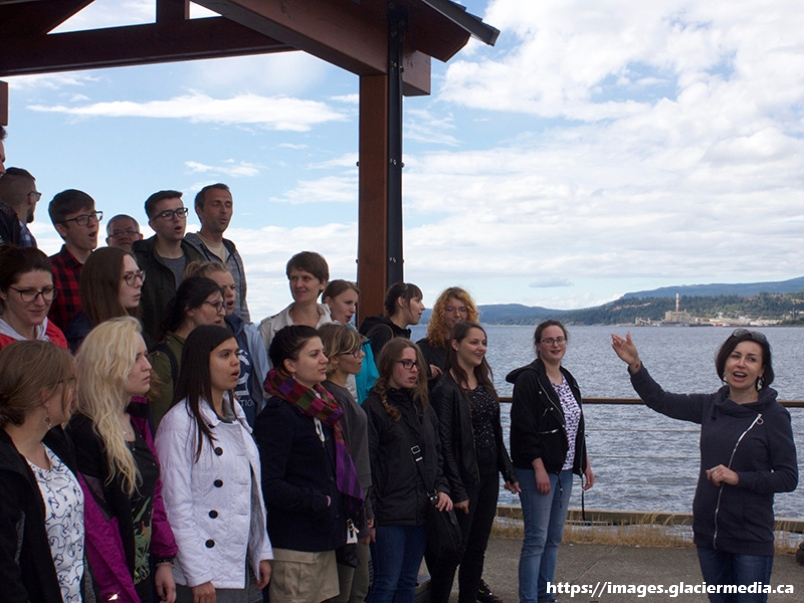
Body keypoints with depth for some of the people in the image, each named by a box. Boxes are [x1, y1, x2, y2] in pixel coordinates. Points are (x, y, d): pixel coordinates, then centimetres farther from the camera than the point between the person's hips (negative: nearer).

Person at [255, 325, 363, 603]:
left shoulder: (320, 408, 14)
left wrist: (339, 512, 8)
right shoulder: (278, 414, -14)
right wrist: (318, 503, -14)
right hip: (294, 547, -9)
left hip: (324, 540, 9)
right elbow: (268, 486, -21)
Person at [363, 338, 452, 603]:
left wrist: (441, 488, 4)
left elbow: (436, 454, 20)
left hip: (421, 510, 7)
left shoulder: (422, 407, 14)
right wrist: (369, 514, -16)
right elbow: (367, 464, -13)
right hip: (389, 513, -7)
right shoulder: (374, 407, -9)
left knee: (408, 582, 14)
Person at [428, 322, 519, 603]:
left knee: (477, 548, 13)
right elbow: (444, 443, -17)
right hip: (464, 479, -7)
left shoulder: (484, 384, 10)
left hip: (488, 476, 8)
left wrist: (508, 472, 11)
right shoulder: (446, 388, -14)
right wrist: (457, 490, -17)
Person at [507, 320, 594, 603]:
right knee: (536, 539, -6)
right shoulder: (528, 379, -11)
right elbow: (523, 428, -17)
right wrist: (539, 468, -21)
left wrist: (585, 464, 15)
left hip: (564, 470, 8)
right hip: (537, 469, -8)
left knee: (554, 538, 11)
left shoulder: (568, 380, 13)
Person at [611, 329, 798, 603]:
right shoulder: (710, 405, 4)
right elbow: (660, 400, 9)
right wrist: (635, 365, -4)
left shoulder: (774, 416, -9)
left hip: (751, 540, -5)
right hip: (708, 532, 5)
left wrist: (739, 478, -20)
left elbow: (788, 478, -10)